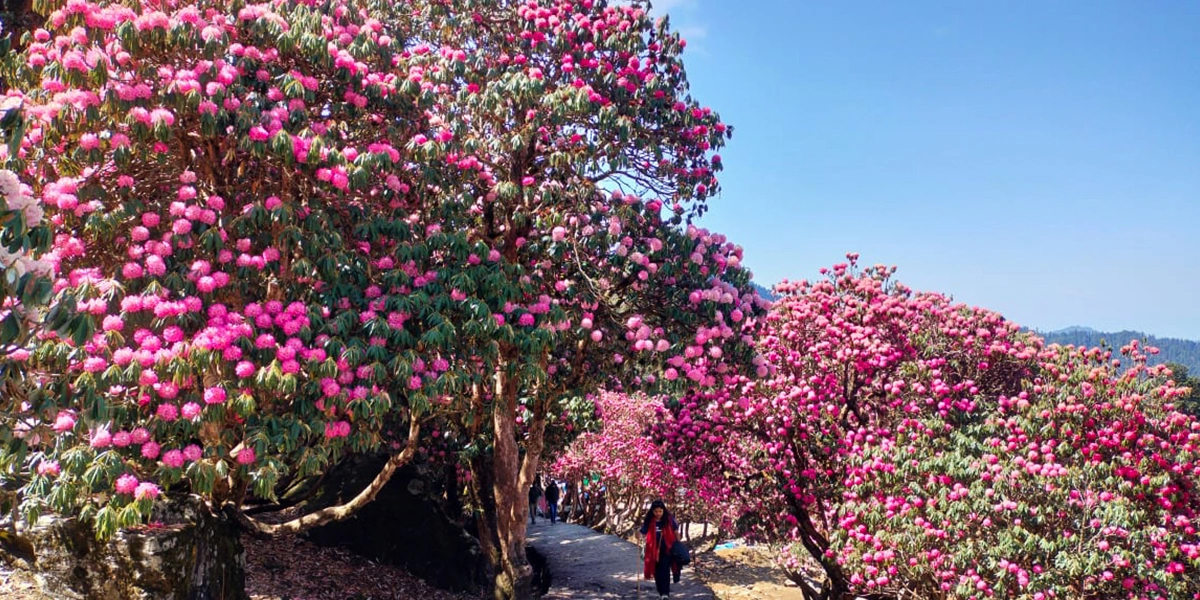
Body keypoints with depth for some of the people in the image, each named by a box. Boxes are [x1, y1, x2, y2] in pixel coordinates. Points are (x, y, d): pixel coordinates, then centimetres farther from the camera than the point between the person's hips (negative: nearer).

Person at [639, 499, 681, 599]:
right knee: (657, 572, 10)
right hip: (654, 550, 2)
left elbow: (675, 531, 4)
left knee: (665, 570, -13)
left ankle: (665, 593, -13)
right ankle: (661, 592, 24)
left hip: (667, 549, -2)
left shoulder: (669, 519, -7)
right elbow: (643, 533, -3)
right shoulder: (648, 521, -5)